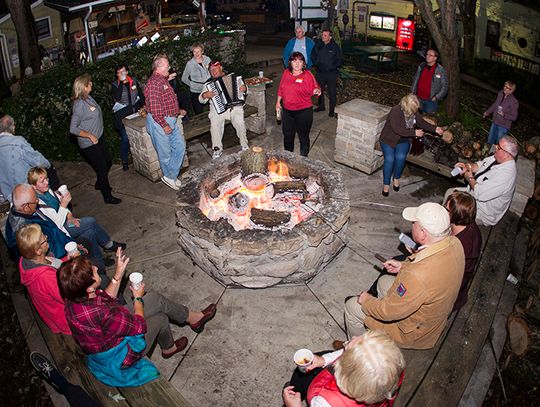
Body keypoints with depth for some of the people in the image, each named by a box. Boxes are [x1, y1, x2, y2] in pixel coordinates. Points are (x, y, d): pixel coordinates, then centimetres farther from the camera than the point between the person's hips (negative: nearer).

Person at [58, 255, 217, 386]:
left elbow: (107, 298, 2)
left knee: (156, 299, 6)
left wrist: (119, 273, -8)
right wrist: (138, 297, -9)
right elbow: (140, 326, -25)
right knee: (160, 318, 8)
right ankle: (168, 349, 42)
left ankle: (194, 317, 31)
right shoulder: (101, 315, -44)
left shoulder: (74, 298, -19)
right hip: (119, 358, -7)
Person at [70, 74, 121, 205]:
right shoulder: (80, 104, -25)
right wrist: (90, 135, -20)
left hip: (98, 137, 9)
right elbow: (73, 128, -24)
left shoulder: (88, 98, 1)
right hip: (89, 143, -9)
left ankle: (100, 184, 45)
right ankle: (107, 196, 16)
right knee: (102, 167, 1)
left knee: (108, 162, 21)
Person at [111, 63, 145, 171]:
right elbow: (117, 97, -24)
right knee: (125, 139, -1)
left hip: (136, 112, 3)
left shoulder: (134, 81, 3)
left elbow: (140, 94, 12)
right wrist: (121, 82, -23)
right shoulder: (115, 85, -6)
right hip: (123, 116, -3)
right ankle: (124, 161, 14)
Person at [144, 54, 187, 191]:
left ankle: (171, 176, 18)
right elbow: (154, 108, -24)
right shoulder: (154, 83, -19)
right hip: (159, 122, -10)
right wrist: (164, 125, -23)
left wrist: (178, 111, 25)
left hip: (171, 120, 10)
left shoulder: (163, 80, 14)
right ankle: (169, 177, 21)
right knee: (165, 153, 4)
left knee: (180, 147, 10)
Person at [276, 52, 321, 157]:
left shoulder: (307, 75, -10)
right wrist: (278, 102, 15)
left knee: (303, 136, 6)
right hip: (287, 111, 5)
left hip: (303, 112, -5)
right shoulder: (286, 73, 3)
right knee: (287, 135, 18)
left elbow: (314, 89, -8)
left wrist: (317, 91, -30)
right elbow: (281, 89, 14)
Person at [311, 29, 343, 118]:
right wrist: (316, 63, 1)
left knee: (332, 92, 0)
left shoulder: (335, 47, -8)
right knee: (320, 90, 16)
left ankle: (332, 109, 11)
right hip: (320, 72, 4)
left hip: (331, 73, -4)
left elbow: (340, 60, -1)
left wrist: (333, 67, -10)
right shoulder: (318, 45, 0)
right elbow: (313, 55, 14)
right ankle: (321, 105, 35)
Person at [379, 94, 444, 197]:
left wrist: (435, 129, -3)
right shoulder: (395, 111, -23)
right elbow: (397, 129, -29)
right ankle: (386, 184, -9)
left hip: (404, 141, 4)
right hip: (389, 139, -4)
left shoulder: (414, 112, -2)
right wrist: (414, 132, -28)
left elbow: (422, 123, 10)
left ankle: (396, 178, 4)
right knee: (390, 159, -24)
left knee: (400, 157, -22)